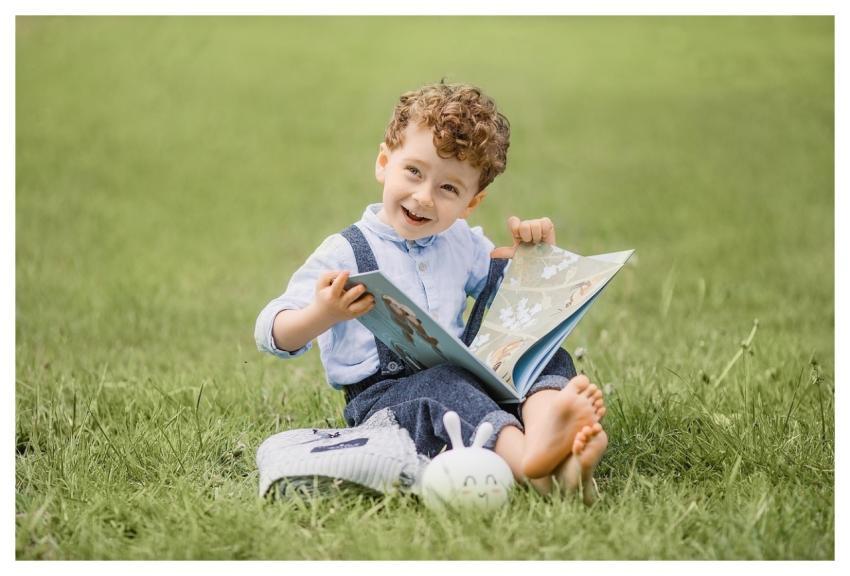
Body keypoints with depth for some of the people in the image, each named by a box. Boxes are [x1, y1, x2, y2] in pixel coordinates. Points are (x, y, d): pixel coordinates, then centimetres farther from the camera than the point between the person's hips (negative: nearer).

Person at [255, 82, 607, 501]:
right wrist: (321, 316, -32)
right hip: (380, 397, -6)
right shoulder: (346, 253, -4)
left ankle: (544, 429, -47)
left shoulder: (463, 243, 15)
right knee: (445, 387, -36)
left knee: (549, 357, -13)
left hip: (463, 379, 6)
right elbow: (271, 333, -10)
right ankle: (523, 455, -62)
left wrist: (535, 253, 10)